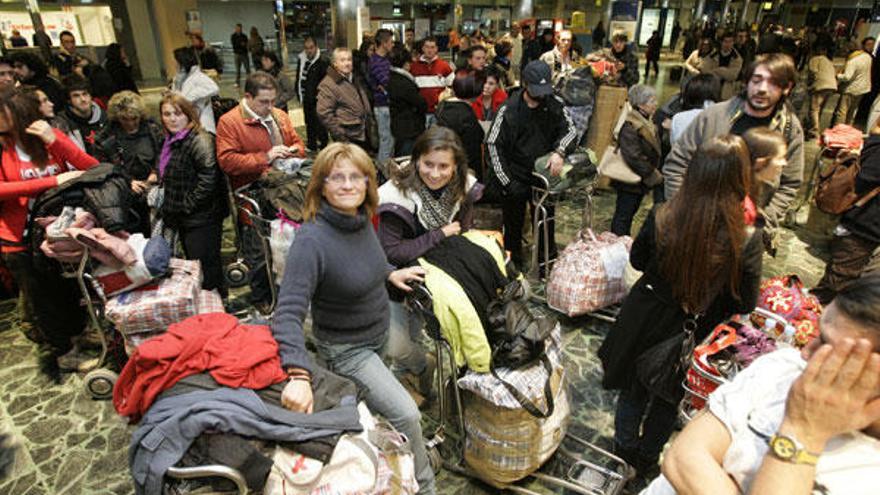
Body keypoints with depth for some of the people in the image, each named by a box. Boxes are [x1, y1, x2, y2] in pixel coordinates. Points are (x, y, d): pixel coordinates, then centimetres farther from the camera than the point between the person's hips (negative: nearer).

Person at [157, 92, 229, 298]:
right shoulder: (170, 142, 13)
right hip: (184, 219, 10)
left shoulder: (200, 140, -17)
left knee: (204, 269, -6)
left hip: (202, 218, -10)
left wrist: (188, 205, -17)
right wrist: (167, 208, 18)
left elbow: (208, 177, -25)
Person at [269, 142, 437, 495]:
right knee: (406, 415, -12)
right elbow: (288, 313, -36)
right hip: (345, 349, -7)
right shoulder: (311, 241, -31)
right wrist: (298, 375, -48)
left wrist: (389, 273, 11)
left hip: (379, 334, 7)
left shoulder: (362, 219, -9)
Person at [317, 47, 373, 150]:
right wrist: (340, 135, -19)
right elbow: (324, 114, -18)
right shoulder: (328, 85, -12)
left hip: (363, 135, 9)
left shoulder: (354, 80, 17)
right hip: (347, 138, -9)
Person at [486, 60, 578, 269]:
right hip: (516, 179, -2)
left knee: (546, 226, 13)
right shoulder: (509, 109, -10)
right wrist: (507, 181, -16)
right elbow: (493, 144, -10)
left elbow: (571, 130, -1)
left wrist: (560, 151, -25)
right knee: (513, 227, 10)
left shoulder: (555, 104, -2)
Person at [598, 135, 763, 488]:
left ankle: (625, 445, 50)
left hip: (645, 322, 0)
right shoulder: (746, 239, -26)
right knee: (667, 399, 26)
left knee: (634, 387, 26)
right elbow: (746, 303, -13)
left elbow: (638, 260, -5)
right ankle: (646, 459, 48)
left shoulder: (661, 219, -24)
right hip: (694, 335, 0)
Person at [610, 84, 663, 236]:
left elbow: (653, 152, 20)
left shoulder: (645, 122, 11)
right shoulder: (630, 126, -21)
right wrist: (654, 175, -18)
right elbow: (634, 158, -26)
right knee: (623, 216, 2)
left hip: (640, 181, 9)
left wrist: (656, 173, 11)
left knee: (629, 214, 18)